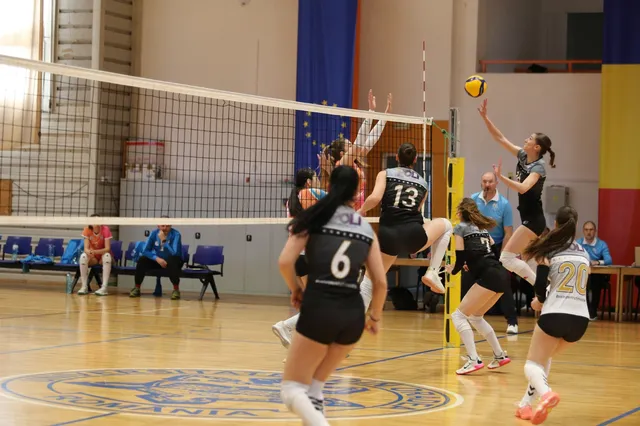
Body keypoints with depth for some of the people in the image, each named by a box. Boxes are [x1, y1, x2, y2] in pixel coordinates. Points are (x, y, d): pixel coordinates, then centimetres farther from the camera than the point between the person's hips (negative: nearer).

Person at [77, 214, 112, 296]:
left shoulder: (105, 229, -17)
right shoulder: (87, 230, -12)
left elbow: (107, 248, -22)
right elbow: (86, 248, -16)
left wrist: (95, 251, -39)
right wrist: (89, 252, -41)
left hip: (103, 256, -1)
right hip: (92, 258, 1)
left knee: (107, 255, -36)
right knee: (83, 256, -30)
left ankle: (104, 287, -40)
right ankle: (84, 286, -26)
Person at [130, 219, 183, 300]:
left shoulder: (175, 234, -20)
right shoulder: (154, 233, -9)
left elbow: (174, 253, -33)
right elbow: (145, 251, -13)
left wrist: (164, 241, -39)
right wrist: (157, 258, -28)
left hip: (173, 261, -3)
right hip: (158, 260, 4)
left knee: (172, 260, -38)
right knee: (142, 259, -22)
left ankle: (176, 290, -30)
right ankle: (137, 288, -9)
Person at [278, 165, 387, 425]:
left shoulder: (314, 218, 4)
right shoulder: (366, 229, 11)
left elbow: (285, 262, -7)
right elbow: (381, 282, 8)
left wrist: (296, 290, 12)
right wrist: (375, 317, 24)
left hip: (318, 309, -4)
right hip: (352, 314, 4)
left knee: (292, 389, 5)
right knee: (315, 387, 24)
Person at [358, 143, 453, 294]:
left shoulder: (385, 174, 10)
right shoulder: (422, 183, 18)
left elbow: (375, 198, -7)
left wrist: (361, 211, 11)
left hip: (387, 236, 0)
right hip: (413, 235, 0)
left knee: (369, 280, 18)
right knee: (446, 225, 29)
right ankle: (432, 273, 17)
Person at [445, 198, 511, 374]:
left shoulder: (461, 228, 4)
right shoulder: (482, 227, 25)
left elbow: (461, 257, -1)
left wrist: (452, 270, 19)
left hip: (489, 277, -8)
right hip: (502, 275, 8)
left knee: (459, 315, -2)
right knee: (475, 316, 23)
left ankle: (474, 360, -14)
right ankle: (500, 355, 23)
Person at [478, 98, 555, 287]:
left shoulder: (538, 167, -16)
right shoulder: (523, 156, 4)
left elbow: (523, 187, -34)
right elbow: (500, 138, 7)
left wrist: (500, 177, -42)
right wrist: (485, 117, 1)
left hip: (533, 220, -9)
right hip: (529, 219, 9)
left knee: (507, 257, -12)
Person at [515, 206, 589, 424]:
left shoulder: (549, 250, 0)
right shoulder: (584, 253, 15)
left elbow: (540, 285, -5)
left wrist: (539, 301, 17)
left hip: (555, 315, -5)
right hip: (581, 318, 5)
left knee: (532, 365, 4)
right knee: (545, 357, 28)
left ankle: (545, 393, -29)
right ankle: (526, 405, 22)